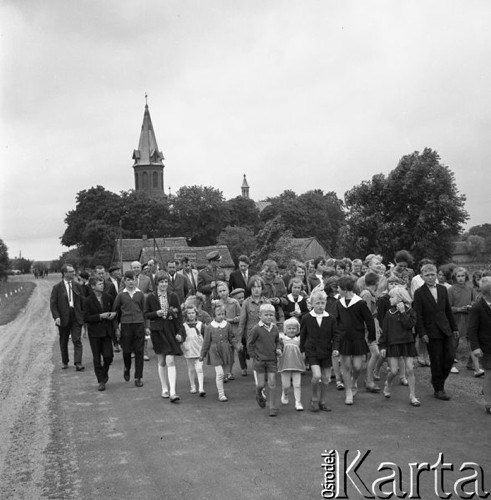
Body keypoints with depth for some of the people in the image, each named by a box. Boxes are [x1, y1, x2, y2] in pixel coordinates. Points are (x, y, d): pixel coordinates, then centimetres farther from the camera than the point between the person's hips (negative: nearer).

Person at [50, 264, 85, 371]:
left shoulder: (77, 286, 6)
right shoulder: (57, 287, -3)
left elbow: (82, 301, 10)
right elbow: (53, 303, -6)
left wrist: (83, 314, 3)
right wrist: (56, 317, -17)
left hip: (76, 317, 1)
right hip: (63, 318, -1)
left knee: (77, 340, -8)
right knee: (63, 342, 12)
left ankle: (78, 363, -11)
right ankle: (65, 362, 27)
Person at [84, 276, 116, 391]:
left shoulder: (108, 297, 4)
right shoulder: (88, 300, -7)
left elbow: (114, 310, 18)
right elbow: (86, 318, -10)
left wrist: (113, 314, -5)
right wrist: (100, 316, -18)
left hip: (107, 331, 2)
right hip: (94, 332, -2)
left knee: (108, 356, -3)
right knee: (97, 358, 4)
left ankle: (104, 372, 25)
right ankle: (101, 381, 14)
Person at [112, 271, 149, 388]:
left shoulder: (140, 294, 5)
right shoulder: (121, 295, 2)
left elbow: (144, 310, 10)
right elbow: (115, 311, 9)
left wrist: (146, 326, 7)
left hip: (139, 324, 1)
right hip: (126, 324, -1)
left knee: (139, 351, 1)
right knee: (126, 350, 4)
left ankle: (138, 377, 9)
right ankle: (127, 369, 34)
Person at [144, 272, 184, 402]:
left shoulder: (173, 296, 1)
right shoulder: (151, 297, 0)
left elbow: (179, 315, 3)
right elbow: (146, 314, 5)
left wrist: (179, 332, -4)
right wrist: (156, 313, -14)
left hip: (171, 330, 0)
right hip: (157, 331, 1)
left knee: (170, 361, -9)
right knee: (161, 362, 9)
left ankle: (172, 392, -12)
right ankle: (164, 389, 21)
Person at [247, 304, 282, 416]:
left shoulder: (275, 329, 1)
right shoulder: (257, 329, -10)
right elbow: (250, 343, -2)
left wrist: (278, 349, -3)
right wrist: (253, 357, -4)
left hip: (272, 360, 2)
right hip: (259, 360, -2)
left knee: (272, 384, -1)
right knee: (261, 384, 2)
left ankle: (273, 407, 9)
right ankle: (259, 395, 37)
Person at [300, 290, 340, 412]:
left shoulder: (330, 319, 0)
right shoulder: (307, 318, -3)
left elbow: (335, 335, 4)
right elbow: (302, 335, 6)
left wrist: (335, 348, -10)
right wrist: (302, 350, 6)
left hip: (326, 352, 3)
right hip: (312, 351, -2)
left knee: (326, 378, 7)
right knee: (317, 375, -16)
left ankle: (322, 402, 24)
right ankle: (314, 399, 6)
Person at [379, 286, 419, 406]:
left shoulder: (410, 311, 1)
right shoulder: (389, 313, 4)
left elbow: (409, 325, -15)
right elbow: (384, 331, 5)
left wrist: (402, 312, -15)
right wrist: (382, 346, 1)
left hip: (408, 343, 0)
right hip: (393, 344, 0)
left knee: (410, 370, -3)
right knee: (394, 371, -3)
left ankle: (412, 396, 6)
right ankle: (387, 384, 29)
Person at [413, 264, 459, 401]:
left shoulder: (443, 289, 9)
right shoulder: (419, 293, -6)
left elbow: (448, 310, 14)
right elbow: (418, 316, -9)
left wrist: (454, 327, 13)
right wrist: (422, 333, -14)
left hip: (446, 330, 5)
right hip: (431, 332, -4)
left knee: (450, 357, 1)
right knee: (436, 361, 1)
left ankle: (438, 380, 25)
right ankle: (438, 390, 14)